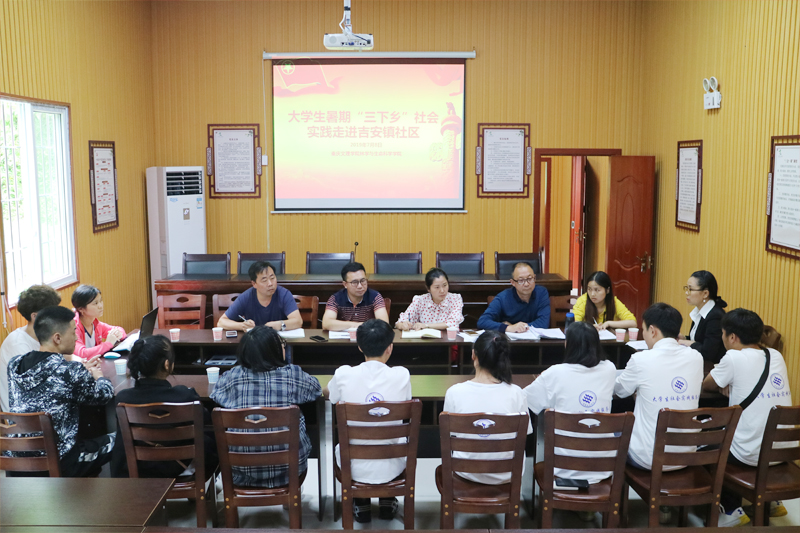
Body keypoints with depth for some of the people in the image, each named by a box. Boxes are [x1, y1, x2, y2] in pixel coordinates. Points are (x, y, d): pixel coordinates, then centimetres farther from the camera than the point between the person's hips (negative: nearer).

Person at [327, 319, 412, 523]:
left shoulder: (344, 375, -16)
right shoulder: (401, 375, -16)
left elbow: (329, 393, 8)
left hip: (355, 468, 0)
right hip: (390, 469, 0)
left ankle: (361, 506, 35)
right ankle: (387, 503, 37)